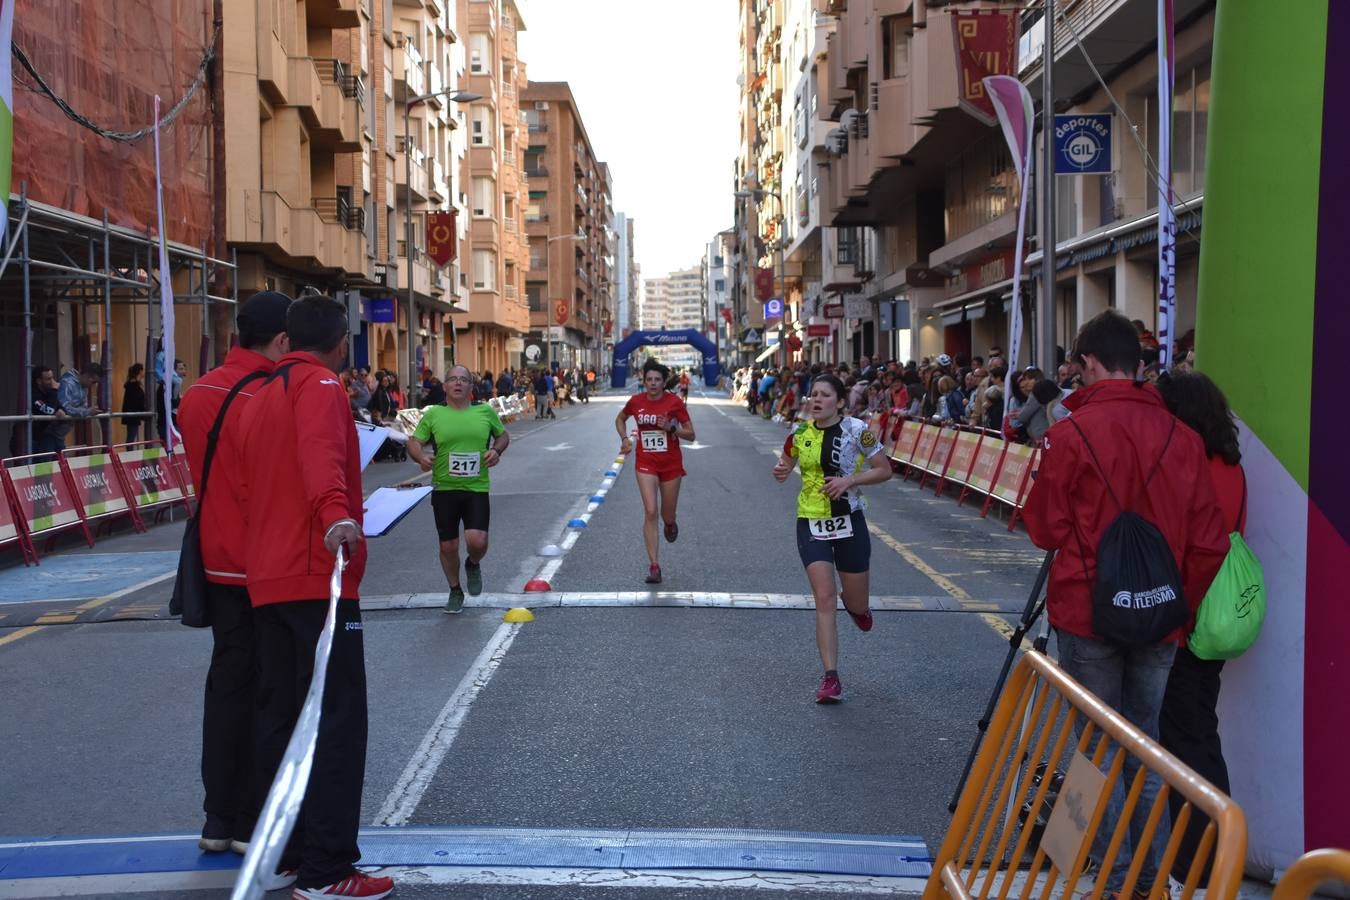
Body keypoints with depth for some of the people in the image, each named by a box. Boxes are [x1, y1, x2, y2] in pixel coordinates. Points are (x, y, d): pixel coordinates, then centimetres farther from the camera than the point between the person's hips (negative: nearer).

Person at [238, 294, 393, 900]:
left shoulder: (261, 396, 19)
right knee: (337, 720, -7)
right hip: (317, 576, -9)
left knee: (279, 715, 14)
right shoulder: (319, 385, -8)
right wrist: (336, 512, -43)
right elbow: (320, 450, -28)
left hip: (265, 579, 9)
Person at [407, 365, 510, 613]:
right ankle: (455, 591, 30)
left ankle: (473, 565, 22)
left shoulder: (486, 412, 5)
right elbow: (414, 442, 5)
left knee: (477, 541, -16)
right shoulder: (433, 415, 2)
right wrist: (421, 457, -16)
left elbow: (503, 436, 19)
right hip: (444, 489, 0)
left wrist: (496, 451, -2)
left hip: (477, 488, 0)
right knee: (448, 546, 5)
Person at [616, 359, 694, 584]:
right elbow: (620, 419, 17)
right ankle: (653, 565, -8)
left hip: (671, 464, 0)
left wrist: (671, 428, -22)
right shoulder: (636, 401, -4)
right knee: (650, 512, -13)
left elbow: (690, 434, -5)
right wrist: (625, 439, 0)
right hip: (646, 464, 0)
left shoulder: (675, 402, -9)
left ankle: (670, 523, 51)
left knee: (667, 515, 10)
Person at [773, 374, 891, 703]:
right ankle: (831, 678, -8)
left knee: (857, 605, 9)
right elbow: (785, 465, 17)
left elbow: (884, 470, -4)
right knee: (824, 599, -11)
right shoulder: (800, 434, 0)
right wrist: (780, 470, -7)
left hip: (849, 522, -1)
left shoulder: (856, 429, -9)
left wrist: (850, 480, -18)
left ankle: (855, 605, 49)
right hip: (811, 524, 1)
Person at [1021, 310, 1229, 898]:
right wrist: (1182, 607, 11)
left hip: (1088, 613, -4)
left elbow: (1044, 529, -6)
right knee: (1147, 745, 16)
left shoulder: (1070, 434, -14)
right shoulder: (1181, 437, -3)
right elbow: (1209, 543, 0)